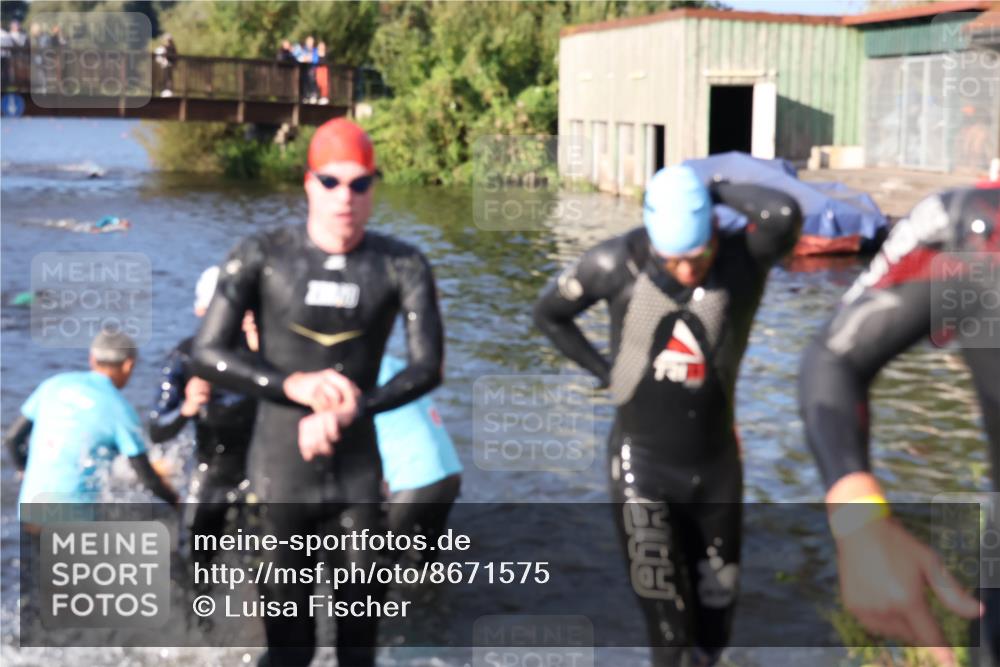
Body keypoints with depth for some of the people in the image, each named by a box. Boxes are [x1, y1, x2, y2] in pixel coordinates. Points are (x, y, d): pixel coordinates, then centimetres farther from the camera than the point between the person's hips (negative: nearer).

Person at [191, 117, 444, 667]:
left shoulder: (401, 265, -5)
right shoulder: (263, 256, -7)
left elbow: (428, 366, -8)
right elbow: (207, 354, -8)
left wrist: (346, 412, -20)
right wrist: (293, 384, -22)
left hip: (359, 468, 1)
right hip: (282, 470, -1)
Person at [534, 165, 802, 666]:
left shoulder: (744, 258, -17)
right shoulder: (617, 263, -16)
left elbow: (785, 214, -40)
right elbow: (549, 313, 1)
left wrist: (715, 191, -24)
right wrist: (606, 374, -4)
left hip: (714, 464, 2)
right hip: (641, 461, -1)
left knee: (716, 601, 14)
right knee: (660, 599, -15)